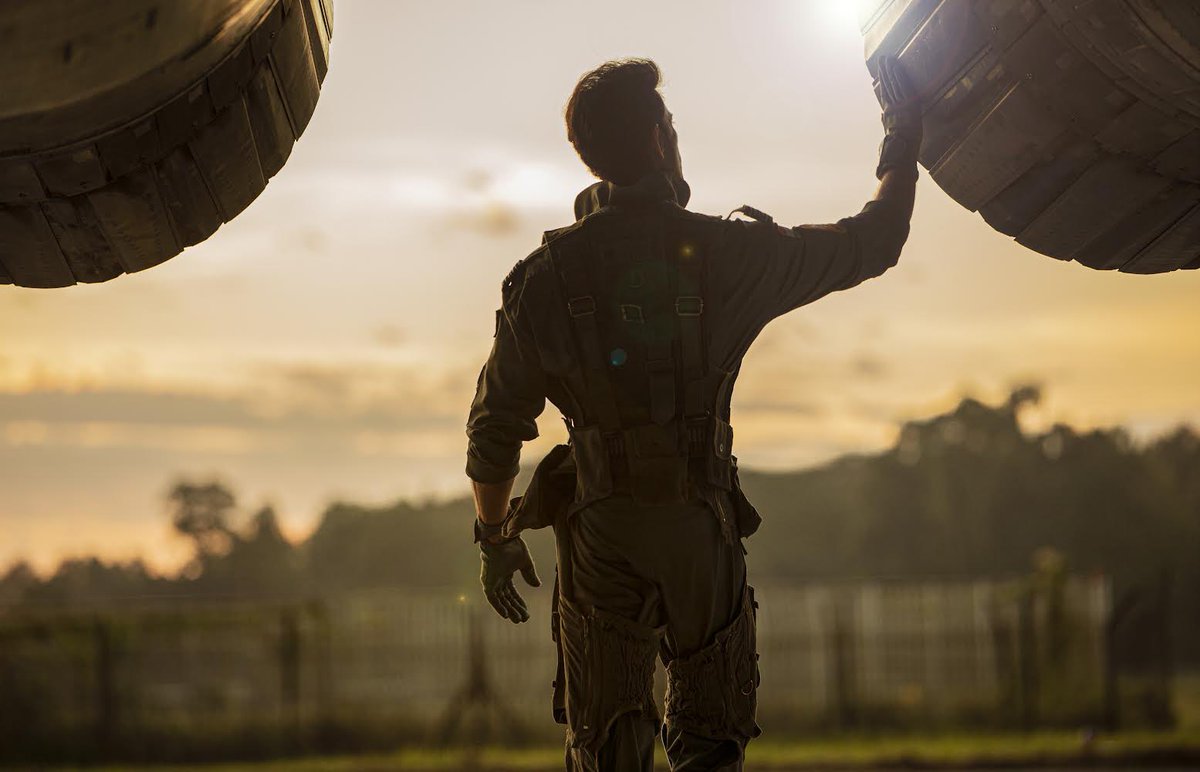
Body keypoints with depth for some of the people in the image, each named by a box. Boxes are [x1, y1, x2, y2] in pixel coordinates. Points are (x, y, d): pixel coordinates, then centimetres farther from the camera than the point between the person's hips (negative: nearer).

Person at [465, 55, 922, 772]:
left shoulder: (547, 276, -4)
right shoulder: (729, 253, -9)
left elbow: (496, 425, 2)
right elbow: (873, 243, 3)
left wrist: (495, 538, 16)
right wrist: (904, 141, 18)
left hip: (598, 533, 1)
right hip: (699, 525, -1)